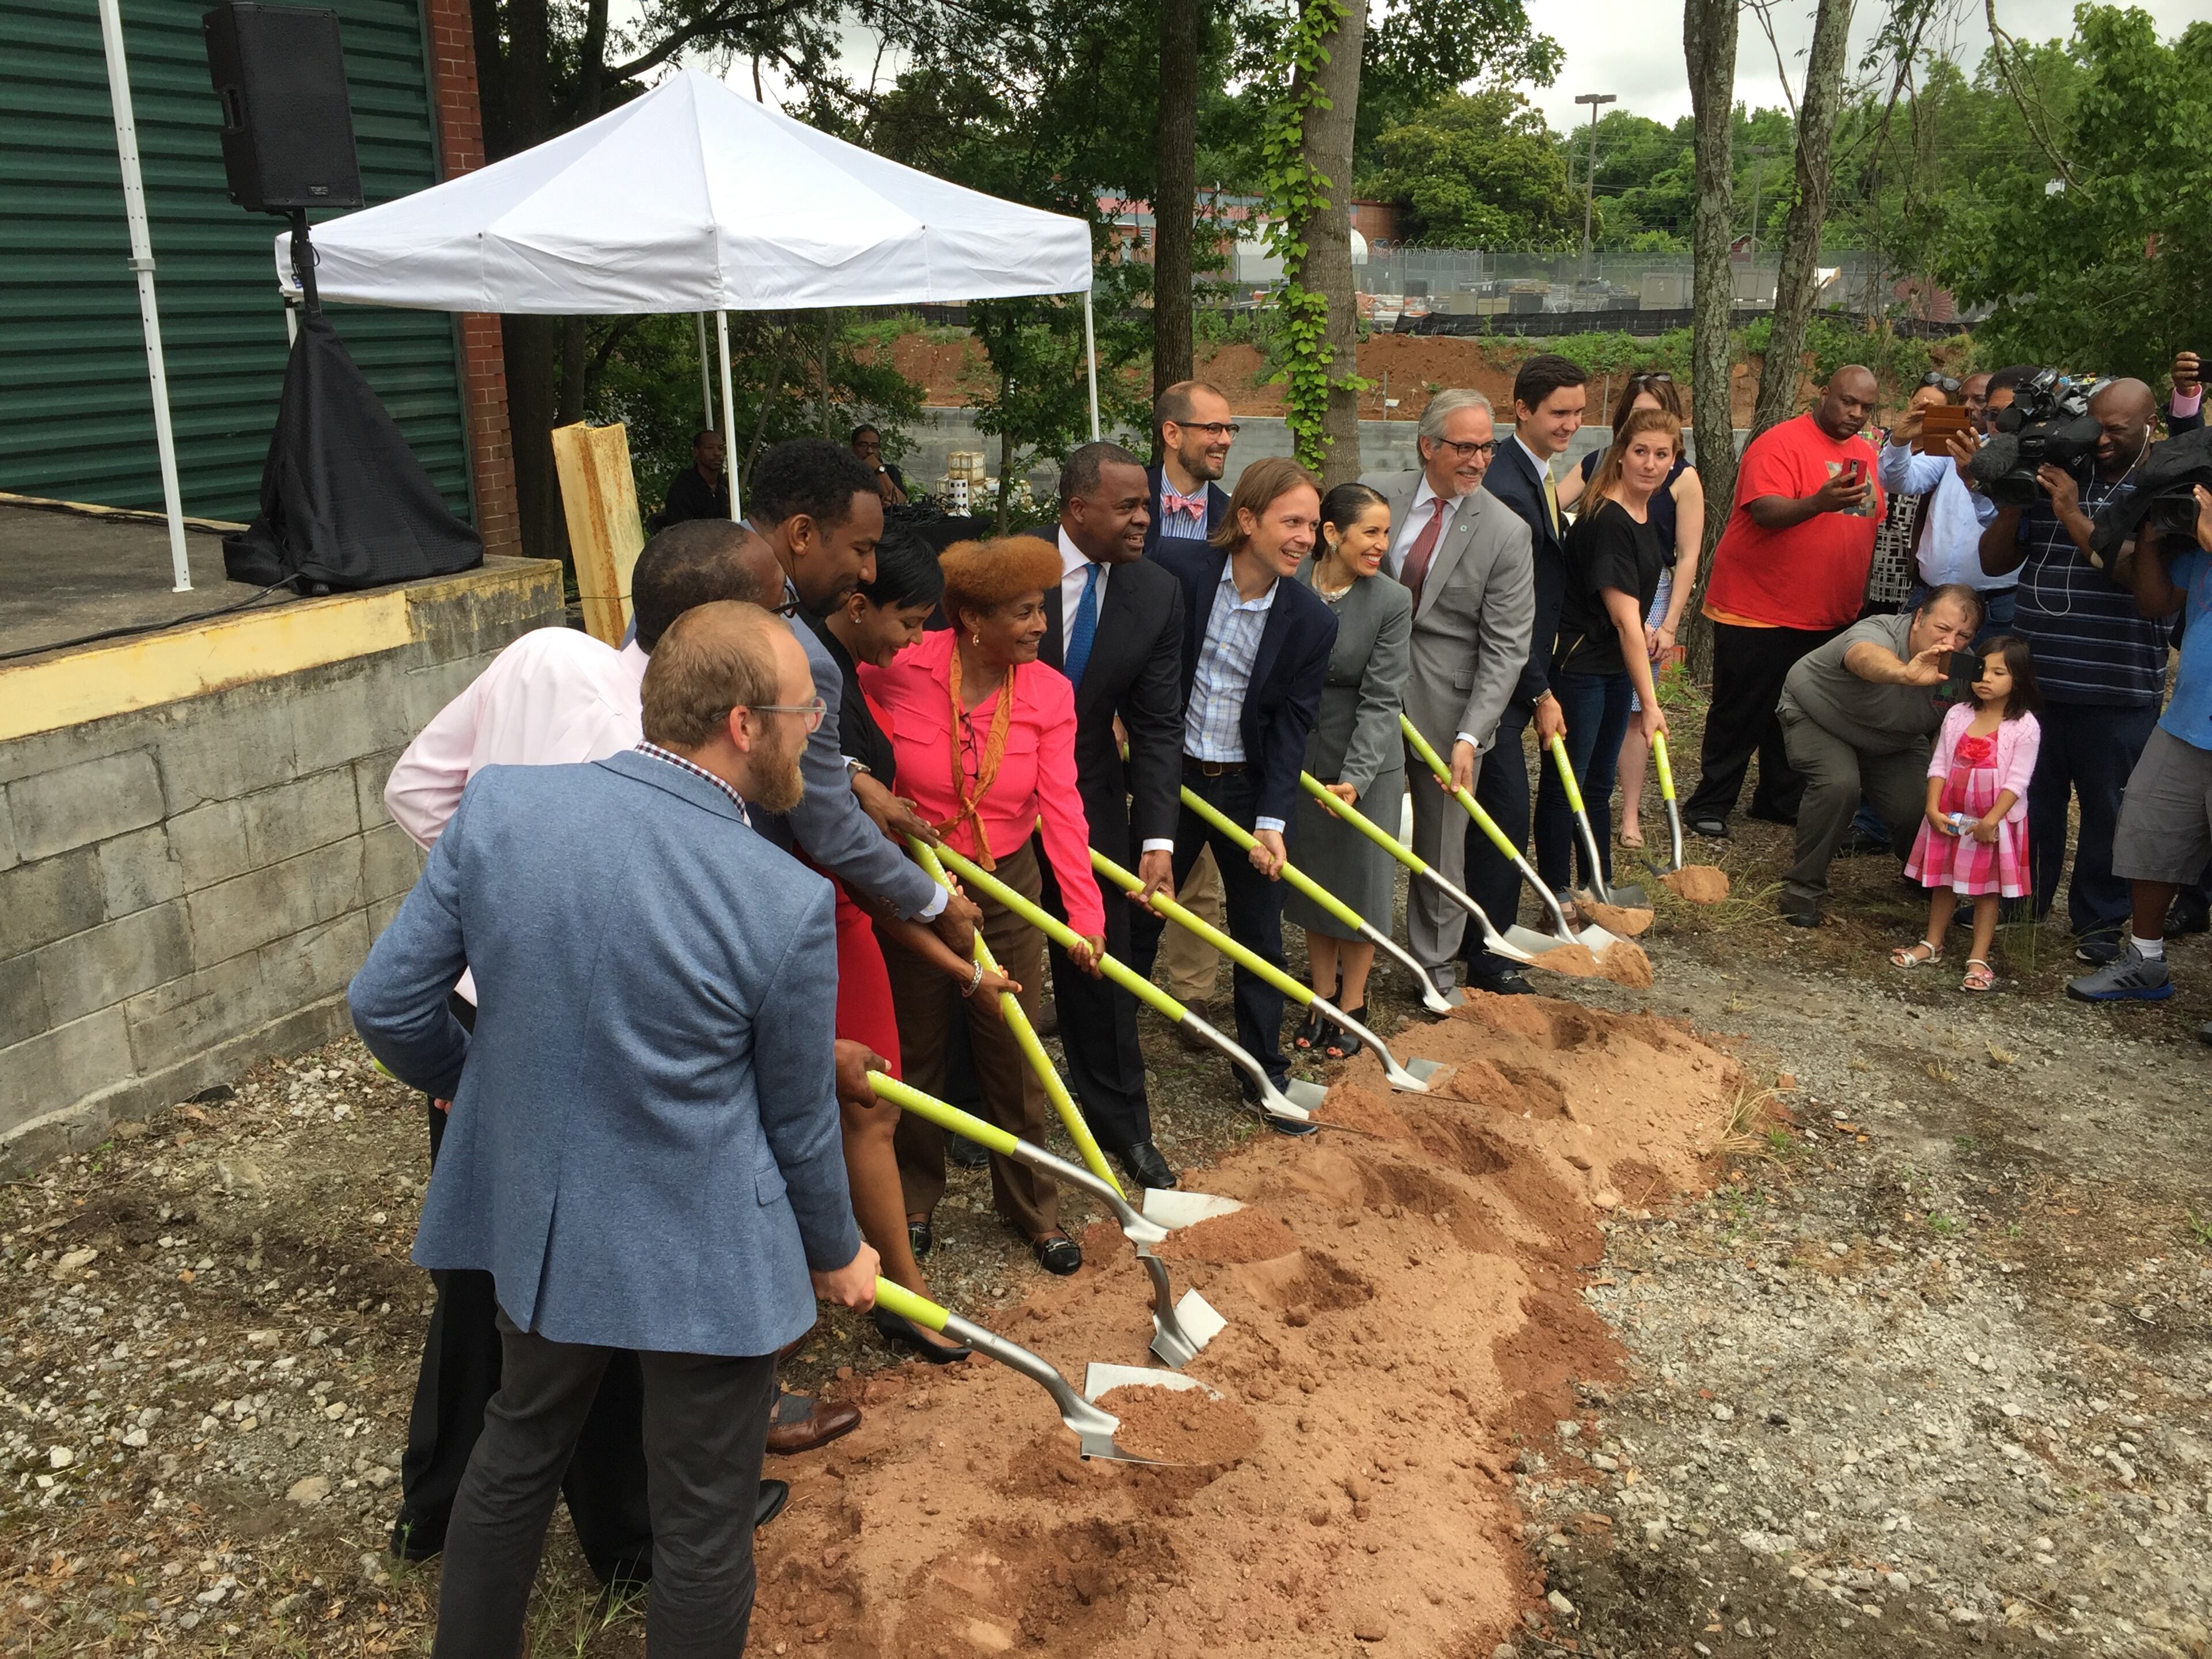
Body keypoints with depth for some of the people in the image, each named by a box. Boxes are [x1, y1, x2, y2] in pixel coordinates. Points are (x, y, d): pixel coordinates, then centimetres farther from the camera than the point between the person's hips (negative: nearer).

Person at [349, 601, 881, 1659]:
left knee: (518, 1450, 29)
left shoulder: (499, 805, -13)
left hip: (535, 1223, 5)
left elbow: (383, 1002, -4)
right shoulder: (787, 904, -23)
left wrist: (468, 1079, 17)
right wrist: (837, 1253, 10)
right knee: (703, 1521, 15)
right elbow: (800, 1123, -9)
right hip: (705, 1262, -5)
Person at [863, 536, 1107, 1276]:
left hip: (1008, 886, 1)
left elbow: (1061, 808, -16)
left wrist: (1087, 915, -24)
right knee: (913, 1051, 14)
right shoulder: (899, 669, -19)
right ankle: (913, 1198, 36)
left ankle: (1032, 1207, 29)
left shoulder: (1049, 695, -12)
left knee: (1013, 1055, 10)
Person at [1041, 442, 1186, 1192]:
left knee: (1102, 960, 9)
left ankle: (1120, 1122, 24)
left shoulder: (1158, 593, -8)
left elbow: (1158, 725, -7)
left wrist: (1158, 837, -15)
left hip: (1091, 798, 2)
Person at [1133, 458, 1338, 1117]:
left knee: (1260, 935, 10)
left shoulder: (1312, 622, -8)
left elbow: (1291, 730, -7)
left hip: (1250, 788, 1)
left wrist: (1272, 822, -15)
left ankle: (1263, 1070, 26)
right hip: (1170, 774, -1)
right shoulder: (1176, 567, -14)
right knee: (1137, 918, 10)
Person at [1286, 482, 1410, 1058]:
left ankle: (1352, 1007, 25)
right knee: (1312, 879, 15)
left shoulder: (1393, 602, -15)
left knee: (1360, 882, 8)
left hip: (1366, 758, -2)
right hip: (1300, 755, 3)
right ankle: (1322, 999, 32)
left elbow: (1381, 700, -16)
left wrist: (1355, 777, -25)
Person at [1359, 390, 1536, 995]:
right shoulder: (1373, 495, -2)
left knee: (1441, 839, 9)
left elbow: (1505, 647, -10)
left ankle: (1437, 965, 26)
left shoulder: (1506, 532, -8)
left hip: (1447, 702, -1)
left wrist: (1470, 735, -18)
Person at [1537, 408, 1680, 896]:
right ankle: (1556, 900, 11)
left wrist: (1643, 624, 6)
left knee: (1598, 782, 17)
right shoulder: (1607, 520, -22)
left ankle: (1599, 889, 28)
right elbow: (1623, 618, -24)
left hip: (1615, 667, 9)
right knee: (1564, 784, 1)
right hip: (1578, 666, -9)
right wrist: (1649, 701, -23)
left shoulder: (1646, 512, 5)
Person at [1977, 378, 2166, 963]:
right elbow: (1995, 561, 10)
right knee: (2029, 800, 13)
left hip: (2117, 690, -3)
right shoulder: (2054, 479, 9)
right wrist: (2014, 501, -6)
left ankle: (2100, 922, 19)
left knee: (2108, 809, 5)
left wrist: (2073, 515, -19)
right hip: (2036, 679, 4)